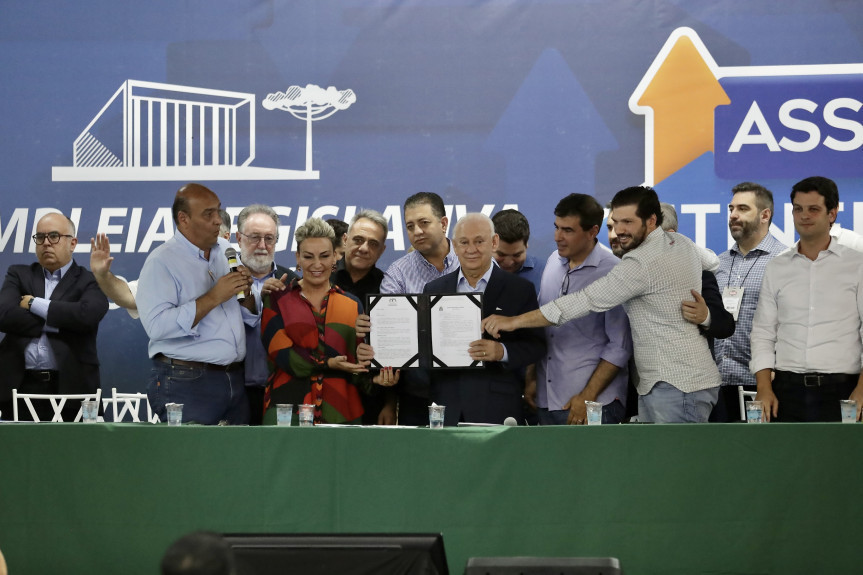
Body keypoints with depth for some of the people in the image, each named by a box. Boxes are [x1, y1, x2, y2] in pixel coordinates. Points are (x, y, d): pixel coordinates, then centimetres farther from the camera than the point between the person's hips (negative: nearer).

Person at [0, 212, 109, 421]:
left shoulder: (90, 282, 8)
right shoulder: (18, 275, 17)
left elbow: (86, 315, -13)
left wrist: (35, 304, -6)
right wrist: (55, 324, -6)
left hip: (69, 387, -2)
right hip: (20, 386, 2)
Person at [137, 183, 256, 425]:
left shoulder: (228, 252, 13)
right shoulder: (161, 262, -8)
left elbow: (250, 318, 19)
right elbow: (157, 326, -21)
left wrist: (247, 292, -3)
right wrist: (213, 298, -20)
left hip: (235, 380, 6)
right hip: (186, 385, -6)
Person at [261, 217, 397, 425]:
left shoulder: (353, 305, 13)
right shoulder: (277, 300, 7)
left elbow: (359, 362, 10)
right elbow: (280, 353, -5)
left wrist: (374, 378, -12)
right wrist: (330, 364, -16)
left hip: (340, 411, 2)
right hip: (287, 406, -2)